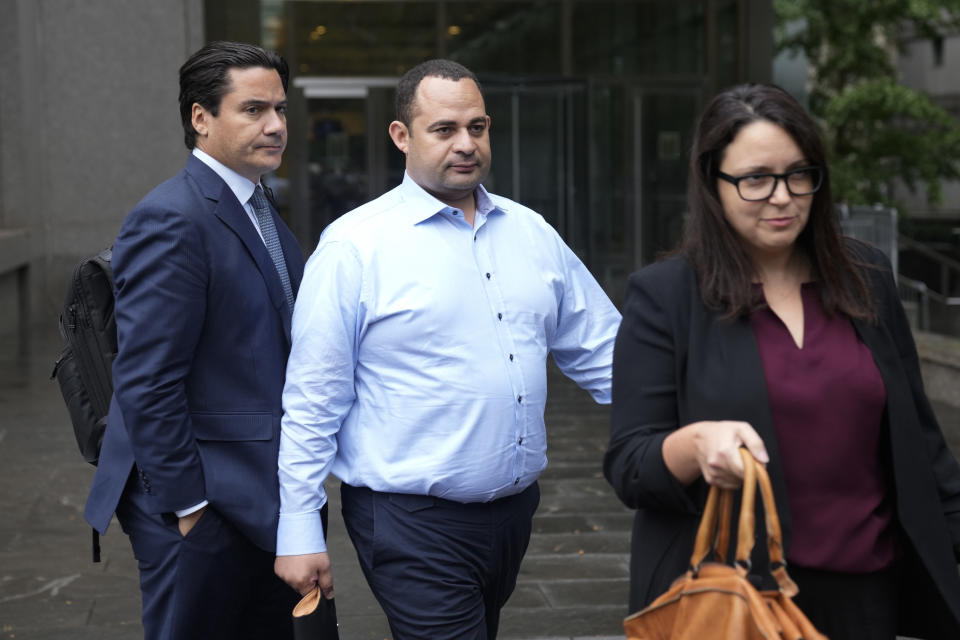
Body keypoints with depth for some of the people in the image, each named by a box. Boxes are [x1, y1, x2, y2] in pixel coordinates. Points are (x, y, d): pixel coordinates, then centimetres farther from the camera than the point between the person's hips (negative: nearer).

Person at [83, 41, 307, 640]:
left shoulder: (264, 215, 14)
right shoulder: (172, 219, -16)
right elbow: (146, 382, -19)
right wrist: (186, 506, -18)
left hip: (266, 500, 9)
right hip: (205, 506, -9)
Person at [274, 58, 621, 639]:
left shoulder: (531, 232, 9)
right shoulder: (355, 245, -8)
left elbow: (601, 350, 14)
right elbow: (312, 400, -8)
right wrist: (299, 534, -8)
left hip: (513, 508, 6)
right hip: (413, 523, -6)